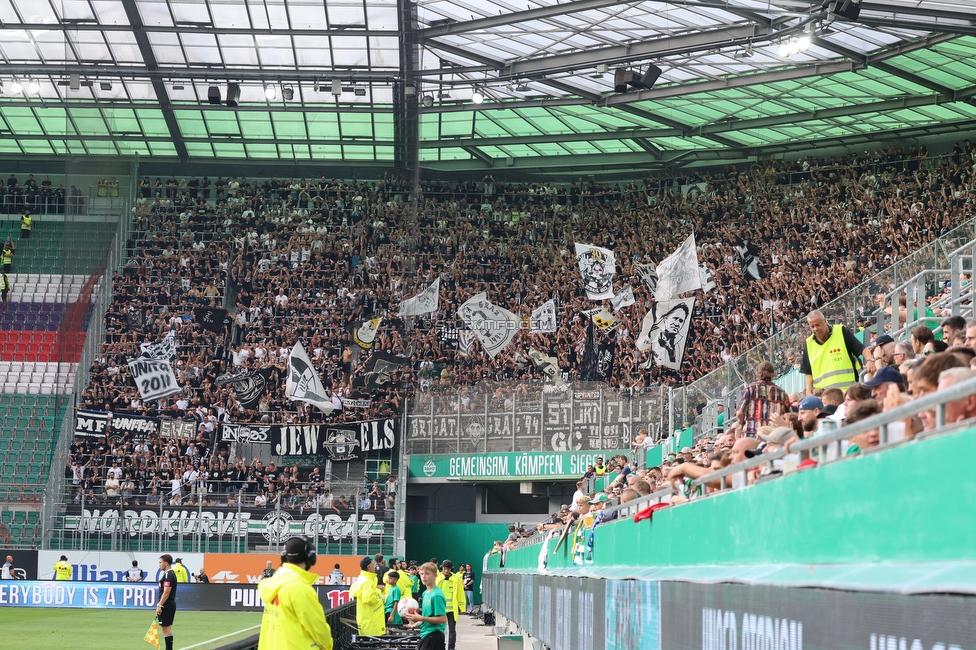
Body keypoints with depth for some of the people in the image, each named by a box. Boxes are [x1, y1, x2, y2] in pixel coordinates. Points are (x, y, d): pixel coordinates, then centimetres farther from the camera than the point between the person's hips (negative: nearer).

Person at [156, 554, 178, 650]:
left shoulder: (168, 575, -16)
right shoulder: (171, 573, 16)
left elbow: (166, 592, -22)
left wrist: (159, 605, -21)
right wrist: (160, 605, 22)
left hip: (166, 605, -10)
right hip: (171, 604, 10)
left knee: (166, 628, -7)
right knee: (167, 628, 13)